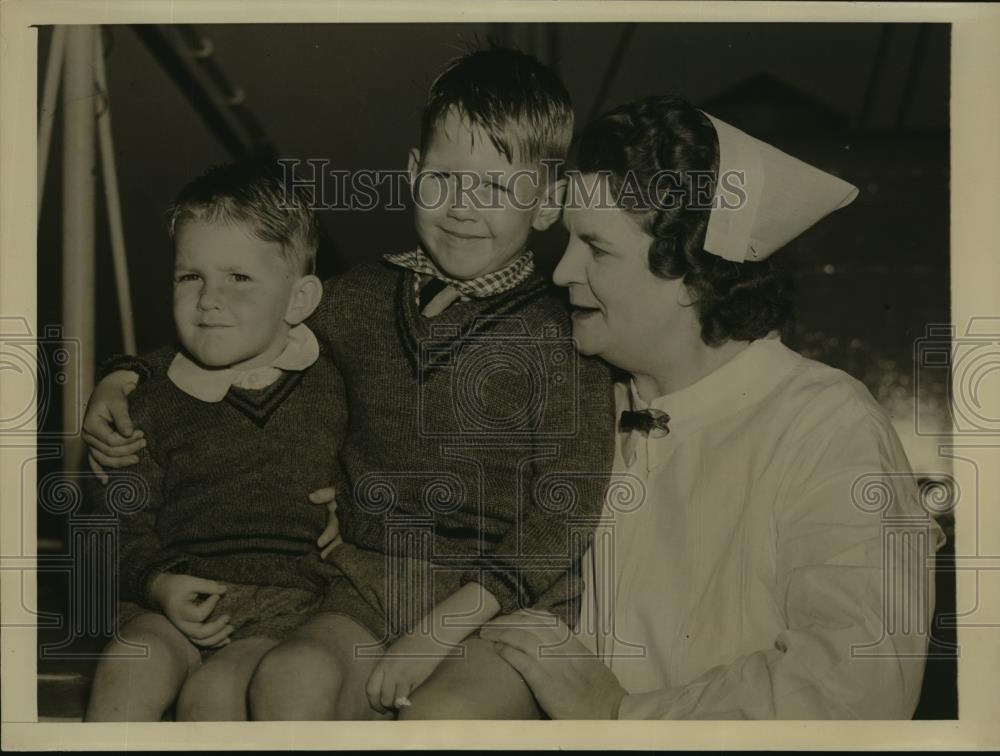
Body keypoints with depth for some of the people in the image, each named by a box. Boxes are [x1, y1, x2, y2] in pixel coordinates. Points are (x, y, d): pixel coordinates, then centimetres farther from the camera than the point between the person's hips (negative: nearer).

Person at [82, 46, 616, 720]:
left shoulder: (564, 336, -4)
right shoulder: (362, 300, 10)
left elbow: (565, 512, -9)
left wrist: (442, 629, -15)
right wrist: (124, 381, 15)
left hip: (510, 601, -3)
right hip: (370, 586, 4)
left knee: (441, 714, -34)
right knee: (290, 678, -28)